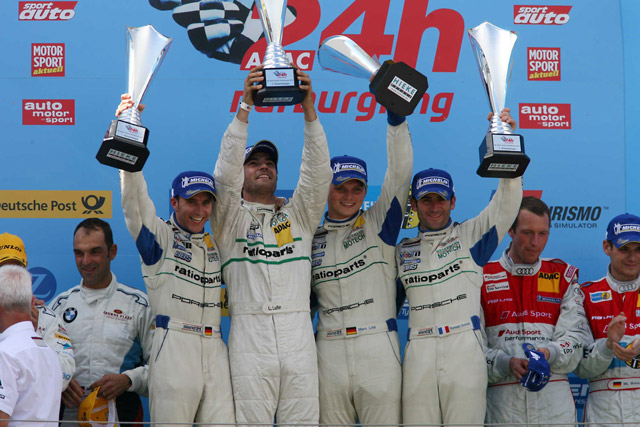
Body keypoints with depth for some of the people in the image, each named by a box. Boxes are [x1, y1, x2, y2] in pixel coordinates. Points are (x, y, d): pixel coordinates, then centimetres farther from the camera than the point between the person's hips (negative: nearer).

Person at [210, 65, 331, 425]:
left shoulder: (299, 215, 19)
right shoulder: (231, 217, 13)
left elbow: (319, 174, 5)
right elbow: (225, 173, -4)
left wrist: (309, 111, -6)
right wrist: (245, 108, -11)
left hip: (298, 332, 2)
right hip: (250, 334, -2)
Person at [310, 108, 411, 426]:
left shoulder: (378, 223, 7)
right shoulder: (311, 238, 14)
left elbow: (400, 174, -4)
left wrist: (395, 118, -12)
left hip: (378, 349, -2)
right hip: (329, 352, 3)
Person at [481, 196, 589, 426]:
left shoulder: (562, 276, 12)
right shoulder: (484, 278, 6)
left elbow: (575, 335, 4)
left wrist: (549, 353, -16)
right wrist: (506, 363, -16)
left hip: (554, 399, 1)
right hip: (503, 398, -1)